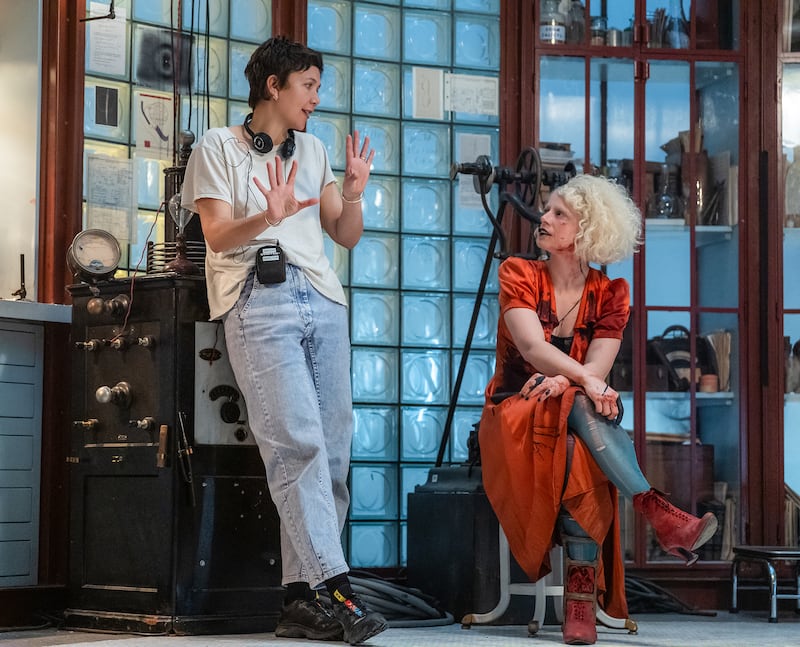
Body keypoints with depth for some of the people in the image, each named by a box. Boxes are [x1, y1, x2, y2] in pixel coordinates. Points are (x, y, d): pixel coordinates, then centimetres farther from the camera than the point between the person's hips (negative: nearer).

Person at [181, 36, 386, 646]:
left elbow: (347, 235, 21)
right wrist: (268, 217, -22)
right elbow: (217, 236, -3)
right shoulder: (218, 148, 8)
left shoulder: (313, 150, 23)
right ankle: (335, 586, -24)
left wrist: (353, 192, 1)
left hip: (323, 299, 6)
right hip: (260, 302, -5)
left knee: (332, 448, -2)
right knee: (299, 442, -18)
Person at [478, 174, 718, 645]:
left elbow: (598, 367, -7)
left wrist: (560, 381, -30)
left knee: (575, 449, -38)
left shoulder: (610, 293, 7)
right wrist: (586, 381, -33)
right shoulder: (520, 274, 2)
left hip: (576, 427, 2)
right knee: (578, 407, -37)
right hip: (516, 417, -2)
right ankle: (660, 514, -50)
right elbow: (533, 347, -16)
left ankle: (582, 590, -47)